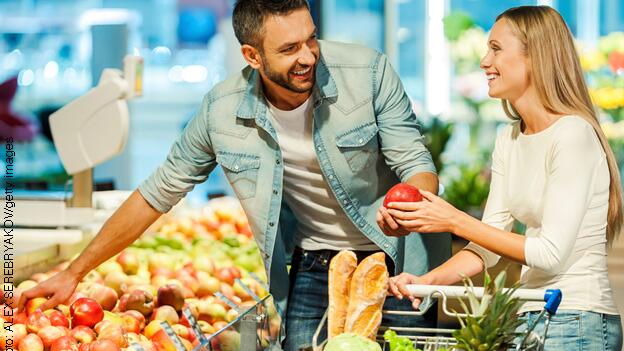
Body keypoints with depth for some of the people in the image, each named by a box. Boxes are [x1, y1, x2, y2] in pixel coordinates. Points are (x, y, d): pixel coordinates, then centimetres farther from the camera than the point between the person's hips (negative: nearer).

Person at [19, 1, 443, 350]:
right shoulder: (223, 110, -12)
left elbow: (417, 165, -16)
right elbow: (159, 192, -1)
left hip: (391, 259, -1)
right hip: (313, 265, 1)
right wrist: (75, 273, 1)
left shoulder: (368, 73, -18)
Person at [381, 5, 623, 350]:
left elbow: (551, 254, -19)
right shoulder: (508, 140, 11)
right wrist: (428, 281, -7)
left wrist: (455, 221, -17)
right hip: (530, 318, 7)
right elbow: (489, 243, 9)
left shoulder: (572, 134, -14)